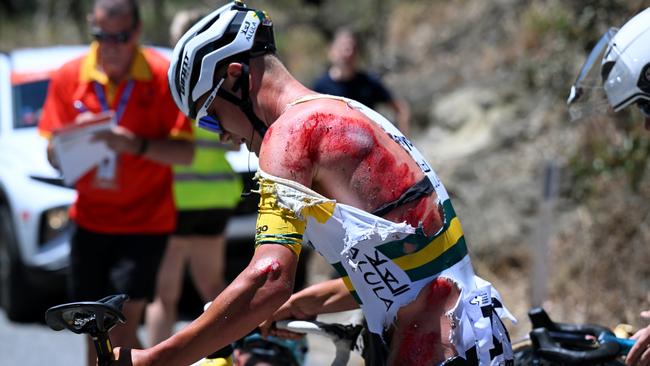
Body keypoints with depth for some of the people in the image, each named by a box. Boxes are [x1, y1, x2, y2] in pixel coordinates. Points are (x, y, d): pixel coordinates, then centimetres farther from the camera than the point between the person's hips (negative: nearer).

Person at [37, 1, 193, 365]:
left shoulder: (164, 76, -10)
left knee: (122, 329, -13)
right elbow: (53, 155, 3)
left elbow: (185, 153, -13)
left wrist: (135, 144, -28)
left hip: (144, 222, -4)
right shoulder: (69, 77, -1)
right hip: (90, 221, 4)